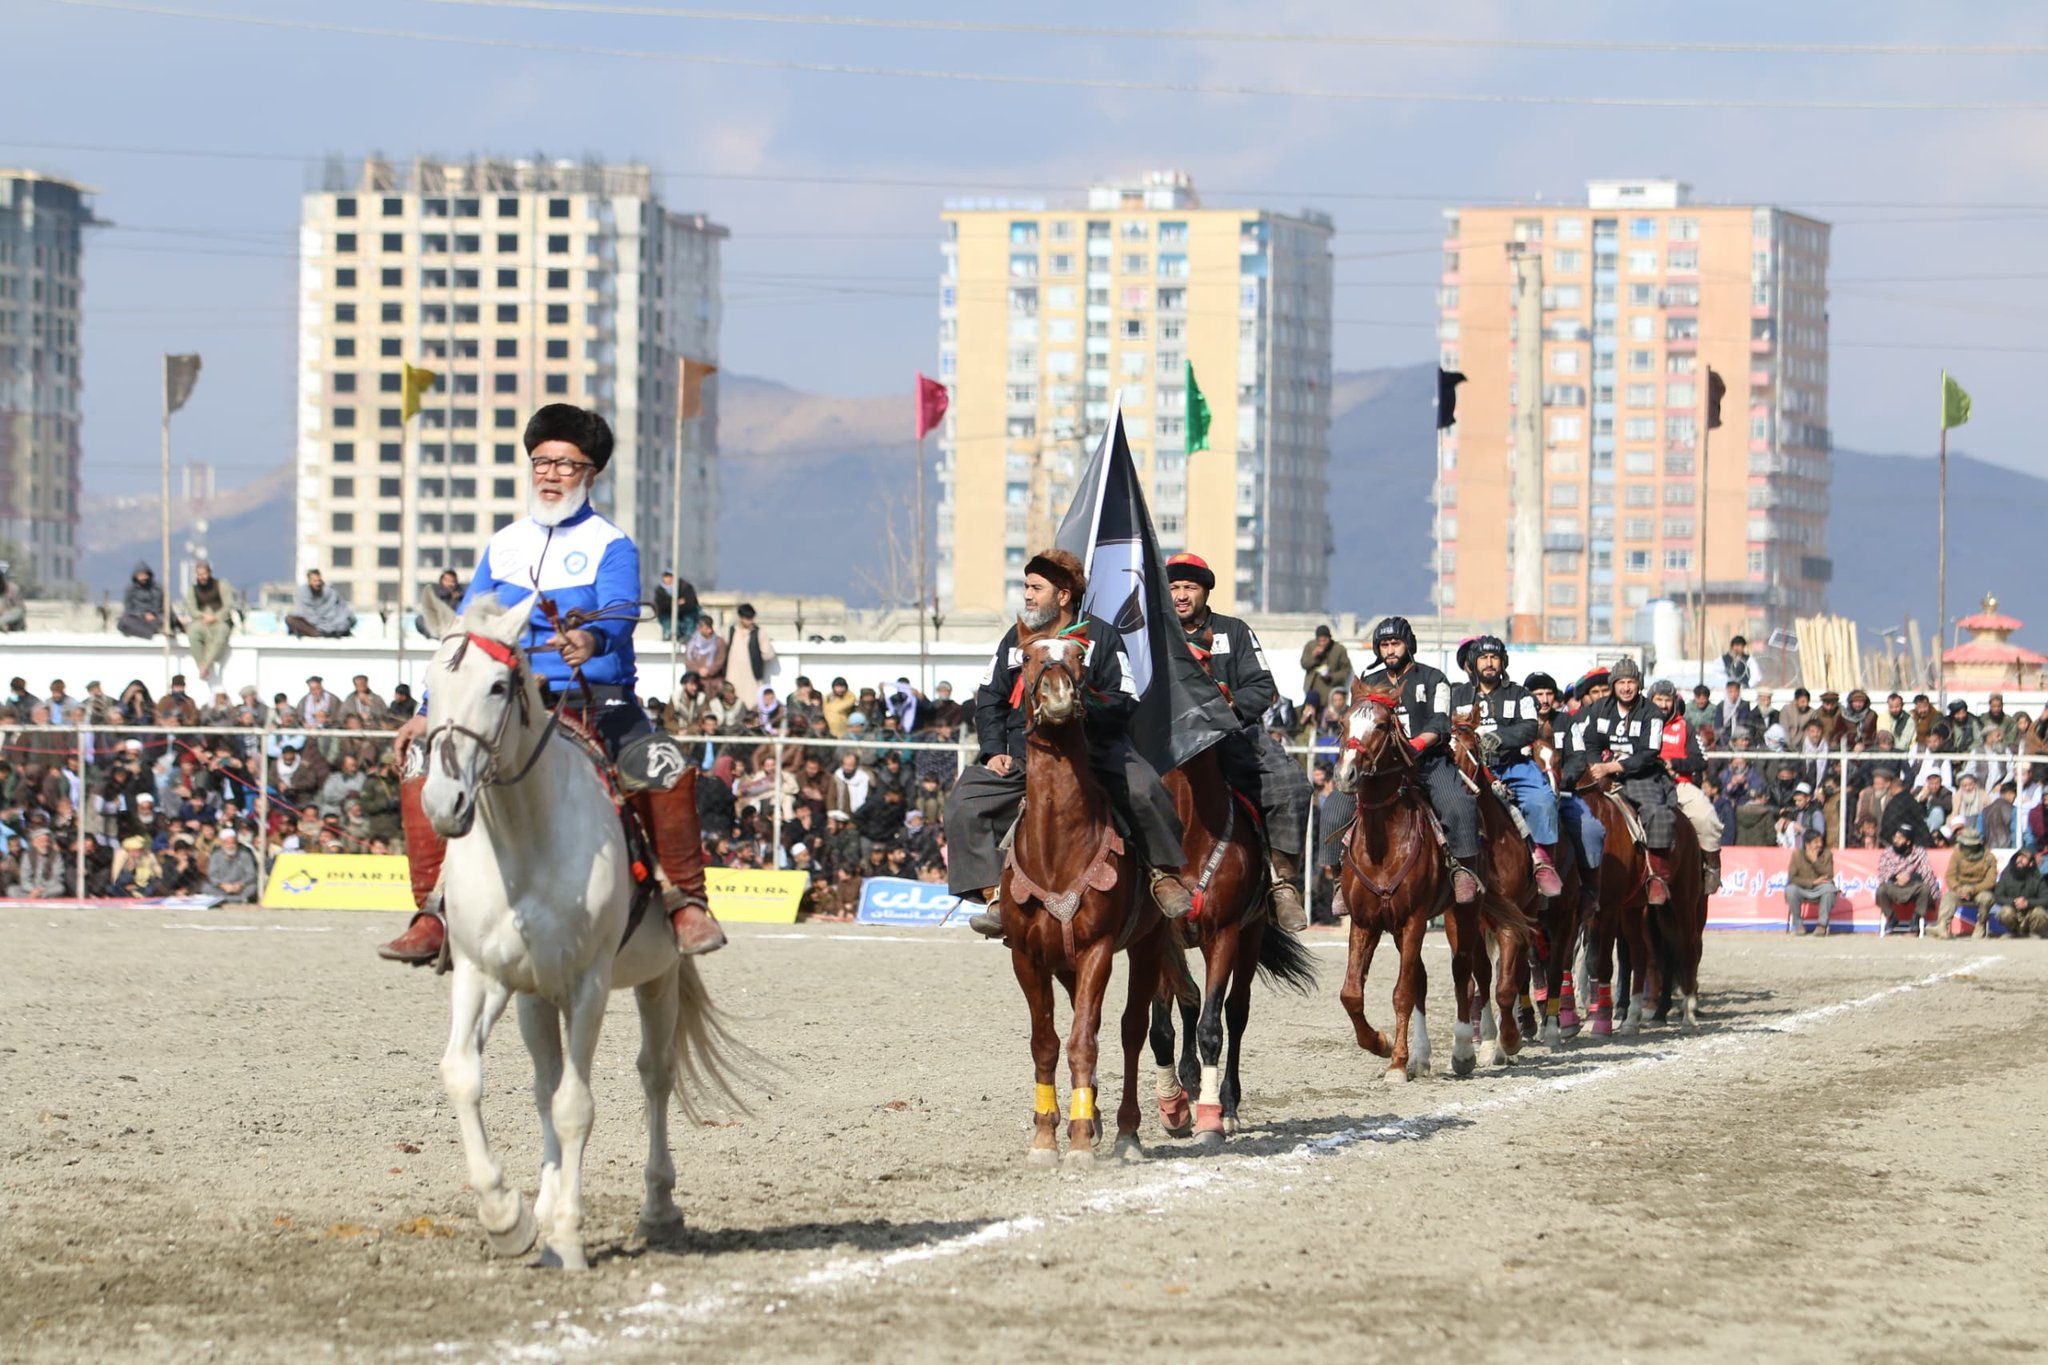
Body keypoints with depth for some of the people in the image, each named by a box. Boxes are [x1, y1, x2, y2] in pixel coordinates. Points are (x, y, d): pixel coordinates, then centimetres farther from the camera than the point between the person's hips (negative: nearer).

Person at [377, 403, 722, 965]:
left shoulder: (610, 545, 0)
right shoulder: (504, 546, 14)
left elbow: (621, 614, -20)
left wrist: (593, 639, -44)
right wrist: (428, 711, 8)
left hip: (598, 707, -5)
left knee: (663, 768, -33)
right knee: (423, 762, -15)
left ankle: (688, 903, -15)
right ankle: (433, 913, -8)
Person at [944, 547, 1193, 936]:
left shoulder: (1100, 635, 1)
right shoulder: (1017, 638, 13)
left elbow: (1124, 702, -3)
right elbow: (989, 699, 14)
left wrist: (1086, 704, -22)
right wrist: (994, 751, 0)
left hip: (1093, 747, -4)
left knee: (1143, 788, -30)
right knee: (966, 803, -16)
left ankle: (1165, 877, -12)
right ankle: (994, 897, -13)